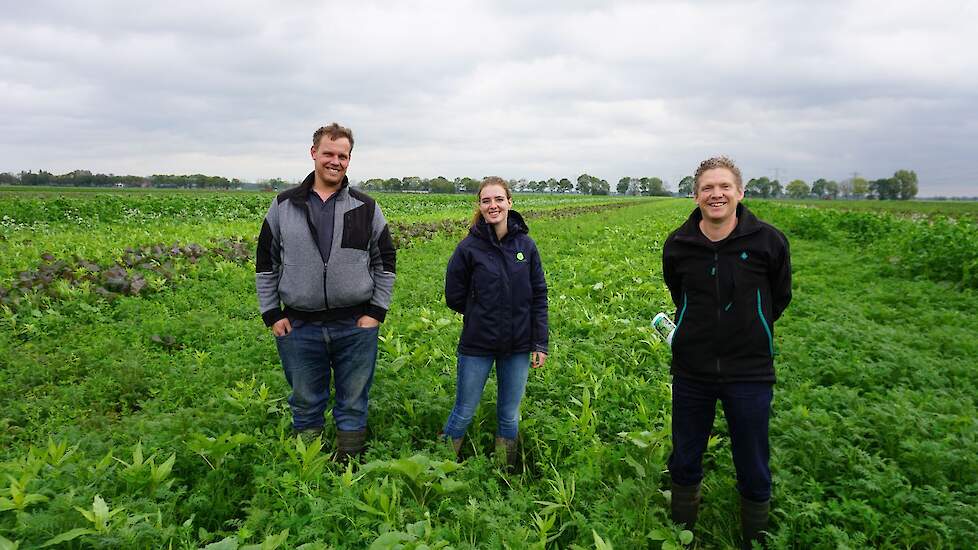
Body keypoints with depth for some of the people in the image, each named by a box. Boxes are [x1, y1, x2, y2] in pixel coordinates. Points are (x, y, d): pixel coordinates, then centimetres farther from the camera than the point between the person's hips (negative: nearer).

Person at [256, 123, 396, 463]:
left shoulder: (366, 208, 3)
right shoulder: (284, 206, 4)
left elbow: (385, 262, 6)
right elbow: (266, 263, 8)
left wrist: (376, 311, -2)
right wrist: (272, 314, 2)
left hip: (356, 325, 0)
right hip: (299, 328, 1)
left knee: (353, 406, 10)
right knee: (305, 406, 14)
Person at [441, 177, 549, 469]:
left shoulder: (526, 245, -1)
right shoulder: (469, 247, -8)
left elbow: (539, 296, 2)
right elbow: (454, 296, 0)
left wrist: (540, 343, -1)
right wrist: (481, 316, 4)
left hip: (518, 346, 2)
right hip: (477, 345, -2)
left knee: (509, 416, 15)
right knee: (463, 414, 9)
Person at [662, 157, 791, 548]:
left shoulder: (768, 241, -11)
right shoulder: (678, 245, -4)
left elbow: (779, 299, 7)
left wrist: (749, 331, 9)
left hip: (749, 372, -2)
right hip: (691, 370, 2)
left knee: (754, 472, 11)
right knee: (684, 462, 16)